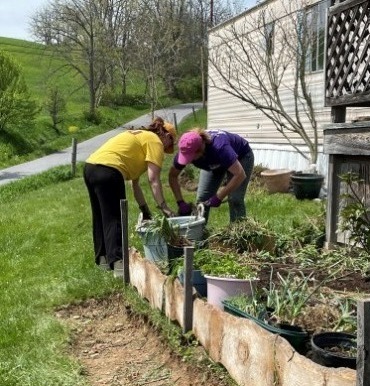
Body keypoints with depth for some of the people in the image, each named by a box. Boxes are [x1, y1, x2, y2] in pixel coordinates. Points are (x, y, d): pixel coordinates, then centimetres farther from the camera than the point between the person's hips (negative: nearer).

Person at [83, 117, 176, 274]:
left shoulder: (141, 136, 29)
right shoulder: (155, 141, 4)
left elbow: (134, 181, 26)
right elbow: (153, 180, -8)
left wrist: (145, 210, 26)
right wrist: (164, 208, -6)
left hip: (90, 167, 10)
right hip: (108, 171, -10)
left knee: (101, 217, 17)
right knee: (115, 219, -8)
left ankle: (103, 258, 26)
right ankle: (117, 262, -13)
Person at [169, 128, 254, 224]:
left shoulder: (219, 147, -45)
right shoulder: (186, 151, -29)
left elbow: (240, 175, -44)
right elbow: (173, 176, -15)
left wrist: (219, 197, -40)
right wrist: (181, 202, -24)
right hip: (213, 163, 5)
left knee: (234, 199, -17)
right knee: (202, 198, -5)